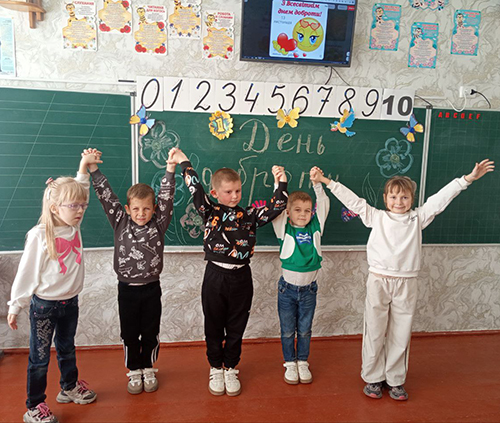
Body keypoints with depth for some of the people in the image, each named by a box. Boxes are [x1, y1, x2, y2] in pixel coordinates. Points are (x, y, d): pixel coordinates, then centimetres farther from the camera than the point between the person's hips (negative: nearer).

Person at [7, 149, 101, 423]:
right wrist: (15, 307, -6)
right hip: (43, 305, -5)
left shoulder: (74, 227, -4)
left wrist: (85, 165, -2)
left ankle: (70, 387, 43)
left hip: (70, 302, 6)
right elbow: (26, 273, -13)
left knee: (67, 349, 24)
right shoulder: (39, 236, -20)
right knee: (40, 358, 9)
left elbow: (77, 191, 6)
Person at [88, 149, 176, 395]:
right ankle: (134, 371, 31)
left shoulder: (159, 224, -4)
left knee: (151, 333, 12)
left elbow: (167, 197, -12)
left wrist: (170, 168, -20)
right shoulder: (120, 222, -2)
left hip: (151, 288, 0)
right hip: (127, 289, 0)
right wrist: (93, 169, -12)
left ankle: (148, 369, 33)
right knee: (129, 333, 12)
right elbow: (105, 195, -6)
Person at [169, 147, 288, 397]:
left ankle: (230, 369, 30)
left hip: (241, 278, 1)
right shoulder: (210, 212, -1)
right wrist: (183, 162, -7)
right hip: (215, 276, -1)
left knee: (236, 327, 13)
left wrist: (280, 184, -11)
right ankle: (215, 369, 30)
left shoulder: (249, 215, 3)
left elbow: (275, 209, -2)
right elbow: (195, 190, -8)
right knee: (214, 327, 12)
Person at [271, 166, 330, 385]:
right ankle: (290, 363, 30)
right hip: (288, 287, -2)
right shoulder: (284, 229, -6)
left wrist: (317, 184, -20)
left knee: (305, 330, 15)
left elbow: (324, 204, -7)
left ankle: (303, 362, 33)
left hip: (309, 288, 2)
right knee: (287, 330, 12)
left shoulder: (315, 227, 0)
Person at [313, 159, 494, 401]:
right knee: (375, 332, 7)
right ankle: (373, 378, 23)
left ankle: (395, 380, 25)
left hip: (406, 284, 1)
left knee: (400, 334, 9)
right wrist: (328, 182, 2)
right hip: (378, 282, -1)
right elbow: (354, 201, 3)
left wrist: (467, 179, 3)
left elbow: (440, 199, 5)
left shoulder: (418, 218, 8)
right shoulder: (376, 217, 5)